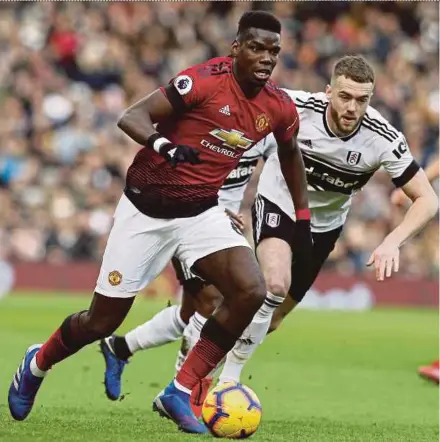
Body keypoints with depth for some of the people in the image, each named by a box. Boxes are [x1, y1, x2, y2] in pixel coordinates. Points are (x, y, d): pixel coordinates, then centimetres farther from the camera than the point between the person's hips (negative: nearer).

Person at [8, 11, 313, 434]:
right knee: (102, 321, 3)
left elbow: (290, 153, 19)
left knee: (250, 291, -20)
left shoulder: (279, 108, -4)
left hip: (201, 211, 5)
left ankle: (179, 393, -7)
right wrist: (164, 146, -46)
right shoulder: (207, 80, -22)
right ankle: (37, 364, 36)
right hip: (146, 209, -4)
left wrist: (303, 219, 22)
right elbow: (131, 117, -26)